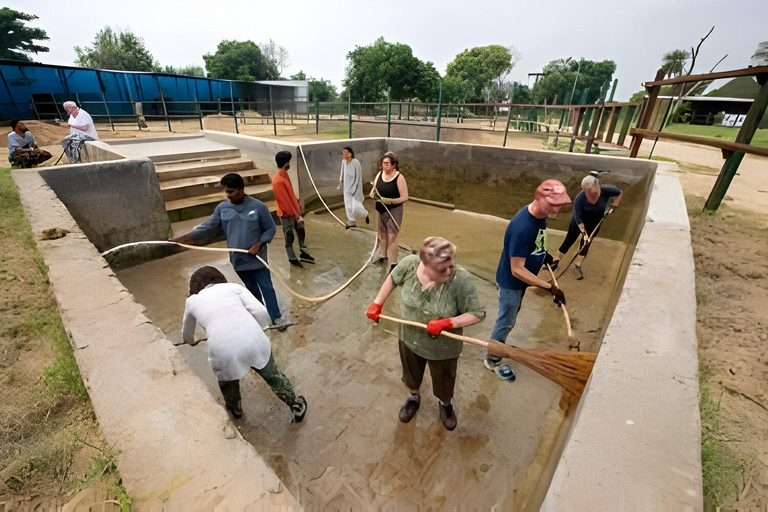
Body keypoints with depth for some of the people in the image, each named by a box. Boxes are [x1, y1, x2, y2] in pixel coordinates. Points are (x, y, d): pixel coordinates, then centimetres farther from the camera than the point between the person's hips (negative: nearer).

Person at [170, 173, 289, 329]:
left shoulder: (258, 206, -12)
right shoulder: (222, 208, -1)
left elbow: (270, 229, -5)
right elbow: (208, 227, 2)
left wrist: (259, 245, -18)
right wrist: (185, 237, -7)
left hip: (257, 258, -3)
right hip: (238, 259, 4)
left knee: (266, 287, 2)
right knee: (252, 290, 16)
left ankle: (276, 317, 10)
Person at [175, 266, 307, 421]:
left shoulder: (192, 300, 23)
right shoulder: (233, 287, 18)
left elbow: (186, 335, 42)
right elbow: (262, 314, 4)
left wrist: (191, 341, 65)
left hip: (223, 351, 1)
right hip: (254, 342, 0)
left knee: (227, 381, 36)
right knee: (273, 375, 27)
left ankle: (235, 409, 62)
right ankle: (297, 406, 44)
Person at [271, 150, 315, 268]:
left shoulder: (285, 174, 4)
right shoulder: (277, 181, -26)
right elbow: (285, 201, -25)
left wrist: (298, 209, 18)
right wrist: (296, 216, -21)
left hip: (294, 211, 9)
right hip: (286, 214, -9)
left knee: (301, 232, 18)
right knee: (289, 237, 6)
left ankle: (303, 254, 33)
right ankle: (292, 259, 22)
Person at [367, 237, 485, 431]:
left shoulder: (461, 279, -33)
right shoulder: (409, 263, -25)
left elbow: (477, 314, -21)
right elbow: (392, 279, -2)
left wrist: (446, 323, -33)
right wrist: (377, 304, -1)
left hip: (443, 347, -2)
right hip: (410, 338, 3)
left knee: (443, 381, 26)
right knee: (411, 374, 30)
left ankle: (445, 404, 62)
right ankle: (414, 397, 65)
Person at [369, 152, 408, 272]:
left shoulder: (399, 178, -18)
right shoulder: (380, 174, -1)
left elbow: (404, 197, -17)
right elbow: (374, 189, 11)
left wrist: (390, 201, -27)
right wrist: (372, 193, -13)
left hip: (394, 211, -6)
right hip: (380, 210, 6)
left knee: (392, 237, -5)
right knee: (382, 234, 20)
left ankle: (393, 263, 6)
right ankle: (384, 256, 41)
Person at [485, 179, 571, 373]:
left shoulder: (539, 215, -8)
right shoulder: (522, 228, -37)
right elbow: (517, 270, -32)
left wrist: (544, 255, 20)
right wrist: (550, 287, -29)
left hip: (520, 281, 9)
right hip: (511, 282, -9)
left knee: (509, 318, 27)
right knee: (506, 321, 10)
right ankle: (492, 358, 32)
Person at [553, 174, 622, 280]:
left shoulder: (605, 190, -27)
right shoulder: (580, 197, -32)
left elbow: (619, 192, -4)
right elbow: (577, 215, -27)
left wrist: (613, 205, -11)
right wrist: (583, 230, -32)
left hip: (595, 223, 2)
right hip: (580, 221, -2)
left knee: (586, 243, 1)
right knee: (569, 239, 2)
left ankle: (577, 266, 12)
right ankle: (557, 261, 12)